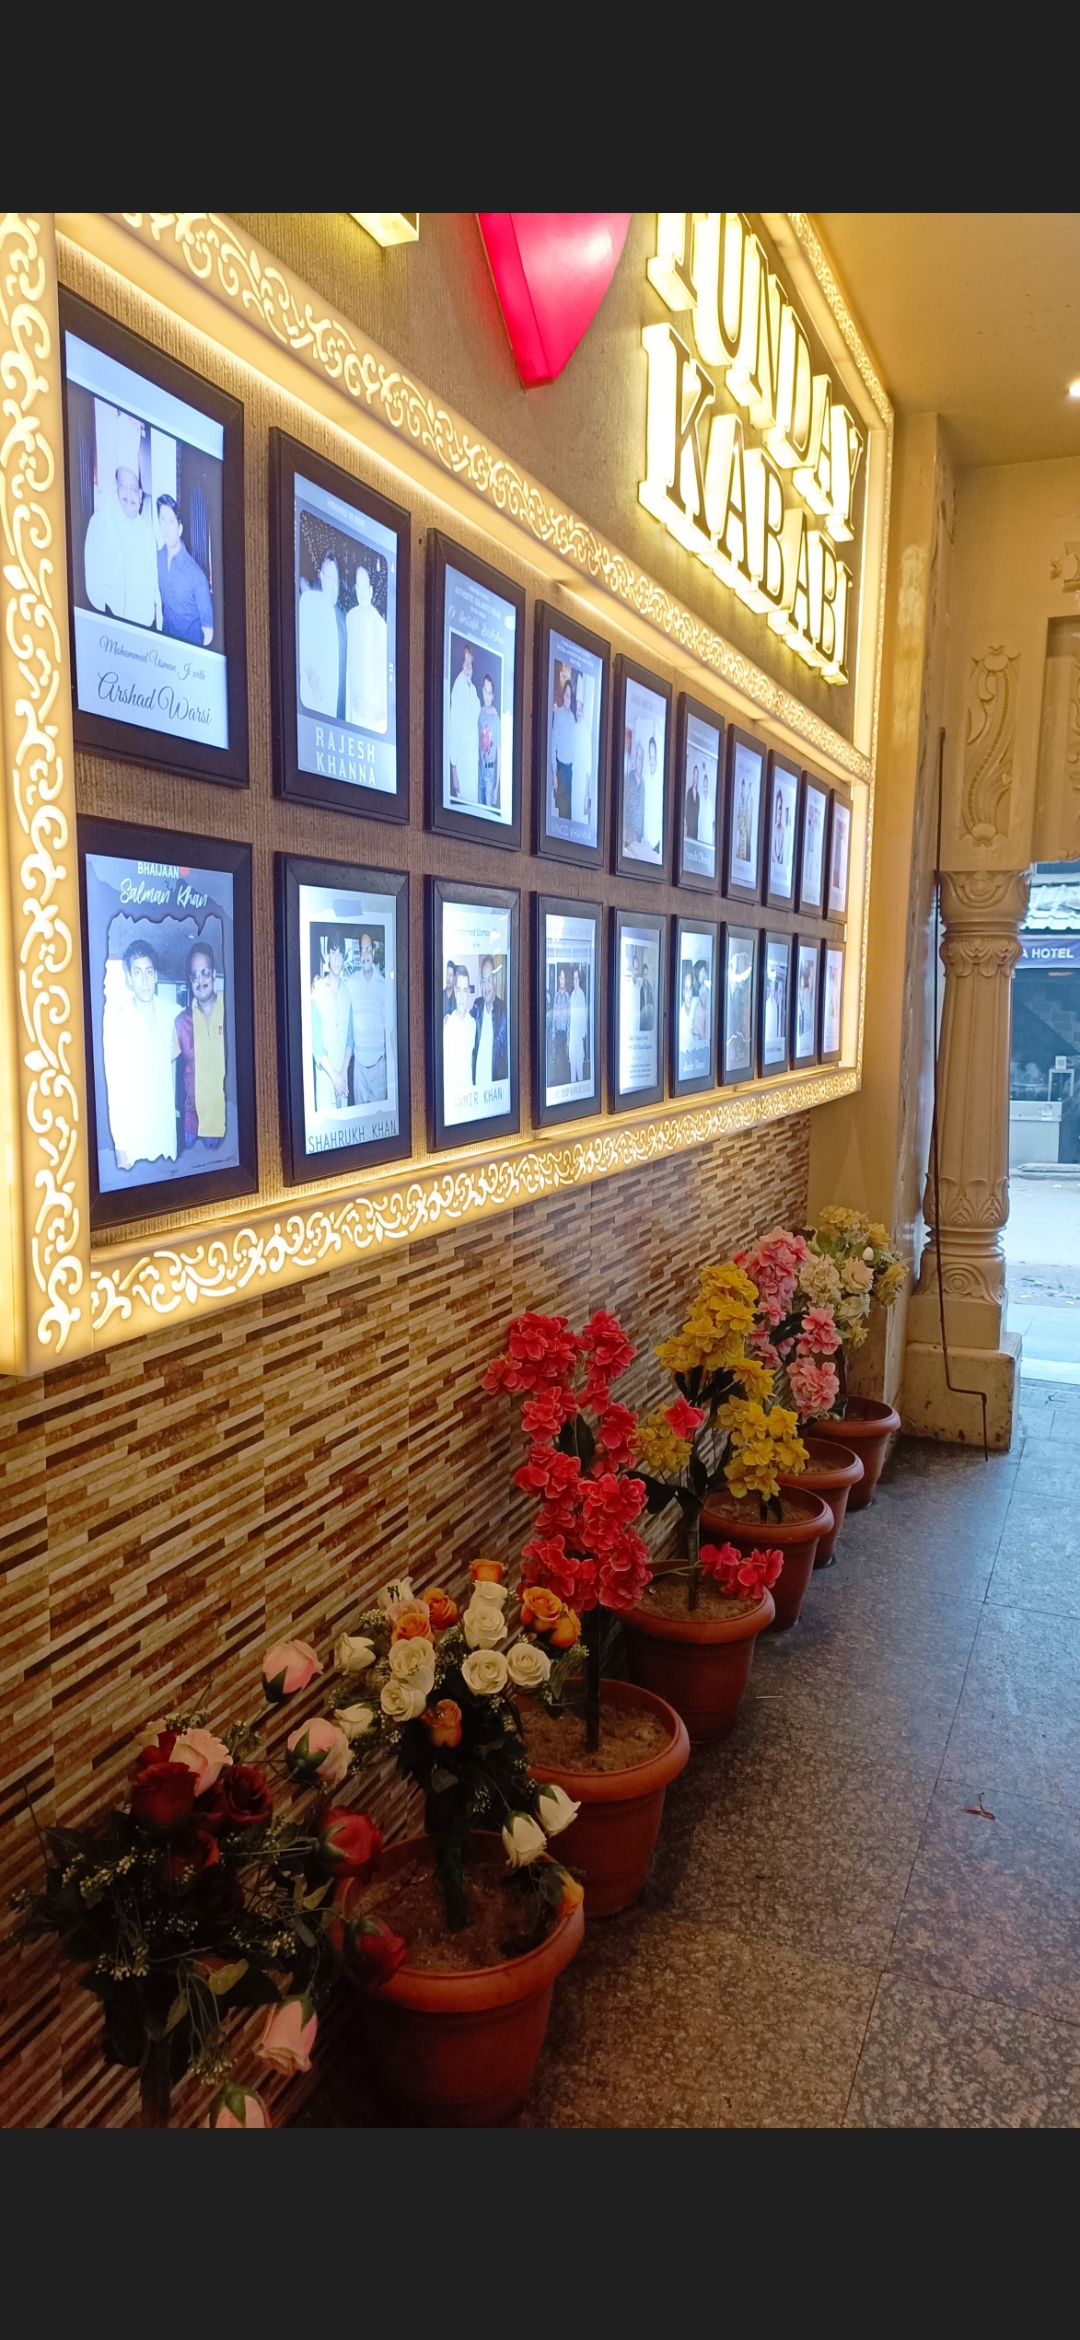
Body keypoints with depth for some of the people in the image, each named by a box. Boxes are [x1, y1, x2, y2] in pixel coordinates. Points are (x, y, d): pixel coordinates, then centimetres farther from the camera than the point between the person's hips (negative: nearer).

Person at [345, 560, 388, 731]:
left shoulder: (379, 621, -10)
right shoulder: (351, 616, 4)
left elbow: (385, 662, -7)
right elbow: (348, 658, 11)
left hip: (375, 701, -4)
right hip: (355, 699, 4)